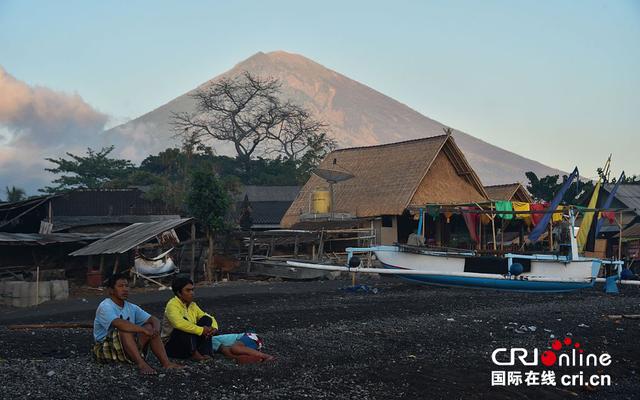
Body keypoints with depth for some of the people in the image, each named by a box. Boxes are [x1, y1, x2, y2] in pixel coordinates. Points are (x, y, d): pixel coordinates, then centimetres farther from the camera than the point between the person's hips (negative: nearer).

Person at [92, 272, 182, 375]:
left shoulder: (131, 308, 10)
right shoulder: (105, 307, -13)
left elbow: (154, 319, 4)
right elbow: (119, 323, -32)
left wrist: (156, 329, -20)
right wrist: (144, 330, -34)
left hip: (127, 351, 7)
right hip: (106, 350, -7)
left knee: (150, 327, -9)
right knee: (125, 329, -31)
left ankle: (166, 363, -21)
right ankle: (141, 364, -41)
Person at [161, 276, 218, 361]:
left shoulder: (192, 305, 7)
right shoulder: (172, 305, -17)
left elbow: (210, 319, 11)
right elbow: (178, 323, -37)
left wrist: (214, 328, -13)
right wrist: (201, 330, -33)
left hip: (191, 341, 7)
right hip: (171, 345, -7)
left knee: (206, 320, -7)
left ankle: (205, 353, -18)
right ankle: (193, 354, -25)